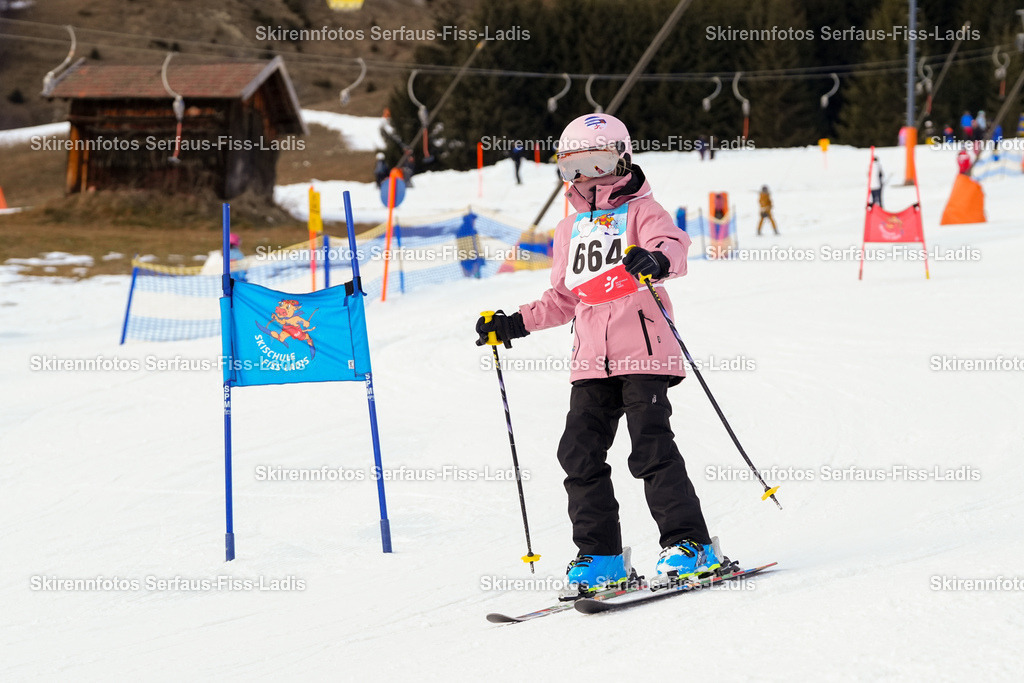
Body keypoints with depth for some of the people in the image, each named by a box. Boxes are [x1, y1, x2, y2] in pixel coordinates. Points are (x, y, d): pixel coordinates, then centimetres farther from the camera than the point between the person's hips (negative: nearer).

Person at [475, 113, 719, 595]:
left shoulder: (640, 211, 3)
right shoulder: (571, 229, 21)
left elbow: (674, 246, -17)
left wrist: (657, 259, -40)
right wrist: (516, 323, 18)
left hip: (643, 354, -6)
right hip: (590, 361, 6)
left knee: (651, 449, -12)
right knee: (579, 454, -1)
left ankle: (689, 545, -3)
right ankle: (600, 554, 8)